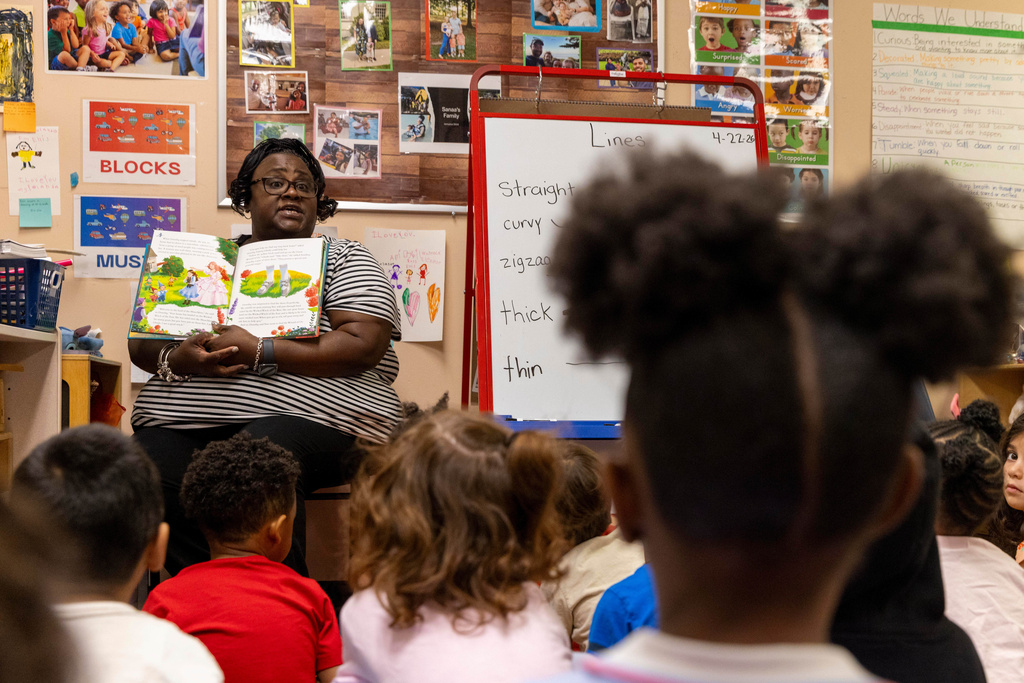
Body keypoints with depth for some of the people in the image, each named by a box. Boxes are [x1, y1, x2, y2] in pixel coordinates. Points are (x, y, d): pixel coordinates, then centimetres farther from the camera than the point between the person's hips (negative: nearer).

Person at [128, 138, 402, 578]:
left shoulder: (343, 259, 13)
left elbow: (362, 346, -5)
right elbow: (141, 344, 20)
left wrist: (258, 353, -12)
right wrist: (174, 359, -6)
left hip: (304, 414, -3)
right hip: (186, 416, 3)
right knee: (153, 472, -30)